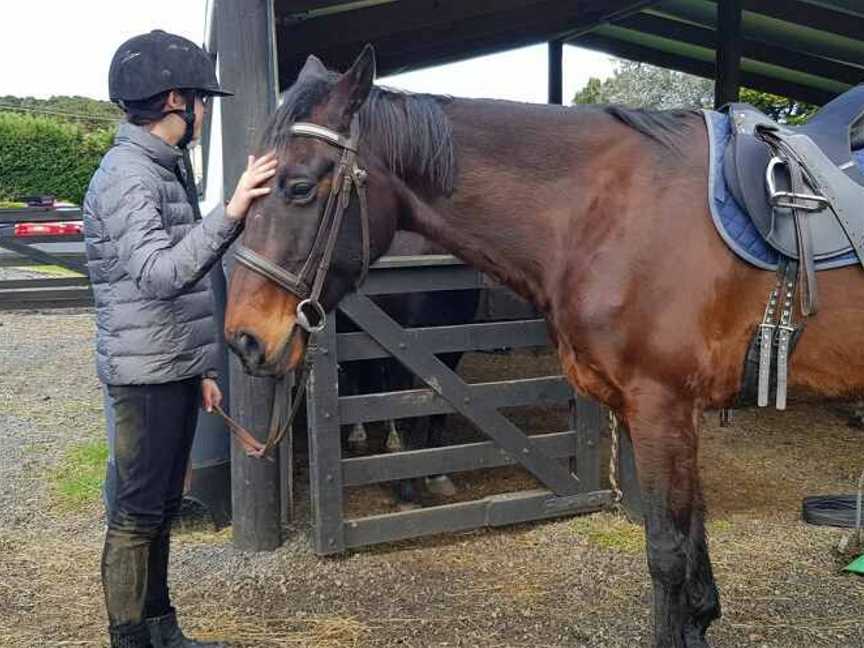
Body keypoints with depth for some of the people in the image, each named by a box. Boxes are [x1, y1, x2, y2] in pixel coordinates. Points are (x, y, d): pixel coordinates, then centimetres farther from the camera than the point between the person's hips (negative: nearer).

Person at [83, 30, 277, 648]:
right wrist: (231, 215, -39)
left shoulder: (167, 169, 13)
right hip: (147, 372, -9)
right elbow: (158, 273, -29)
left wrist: (201, 365, 20)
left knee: (161, 506, 16)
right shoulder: (127, 175, -16)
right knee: (136, 512, 1)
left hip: (176, 368, 9)